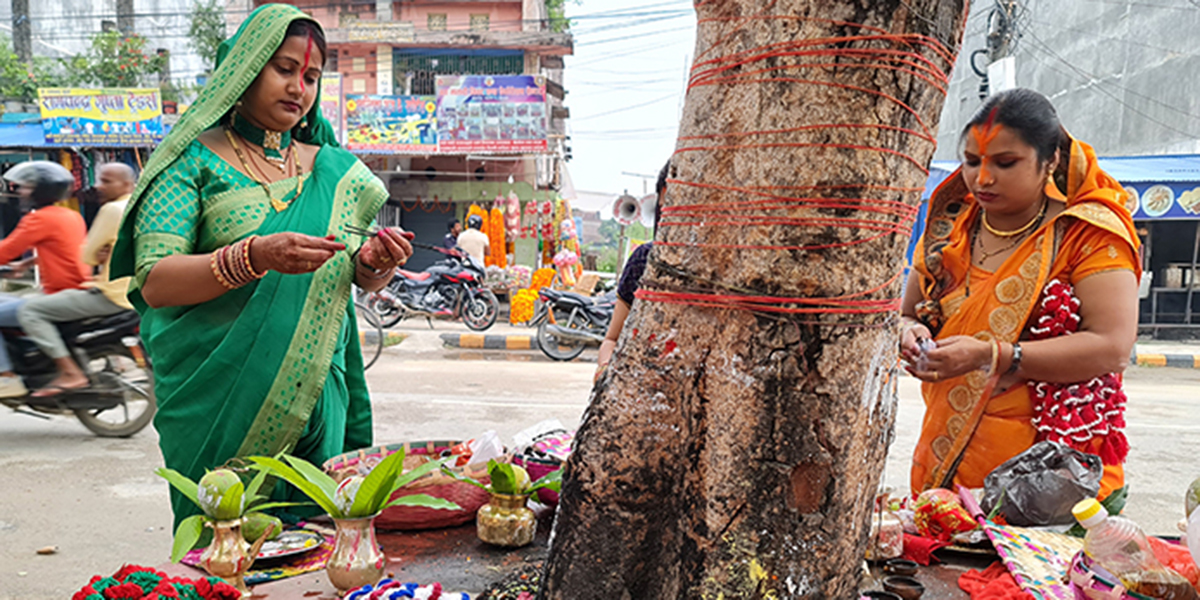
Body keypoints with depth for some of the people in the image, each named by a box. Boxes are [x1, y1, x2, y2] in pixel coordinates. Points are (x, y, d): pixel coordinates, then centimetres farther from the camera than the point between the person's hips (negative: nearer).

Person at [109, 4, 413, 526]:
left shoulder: (333, 169, 11)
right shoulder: (196, 160, -1)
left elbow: (364, 280, 13)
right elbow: (154, 282, -11)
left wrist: (376, 263, -11)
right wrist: (253, 258, -28)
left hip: (315, 399, 4)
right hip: (218, 399, -3)